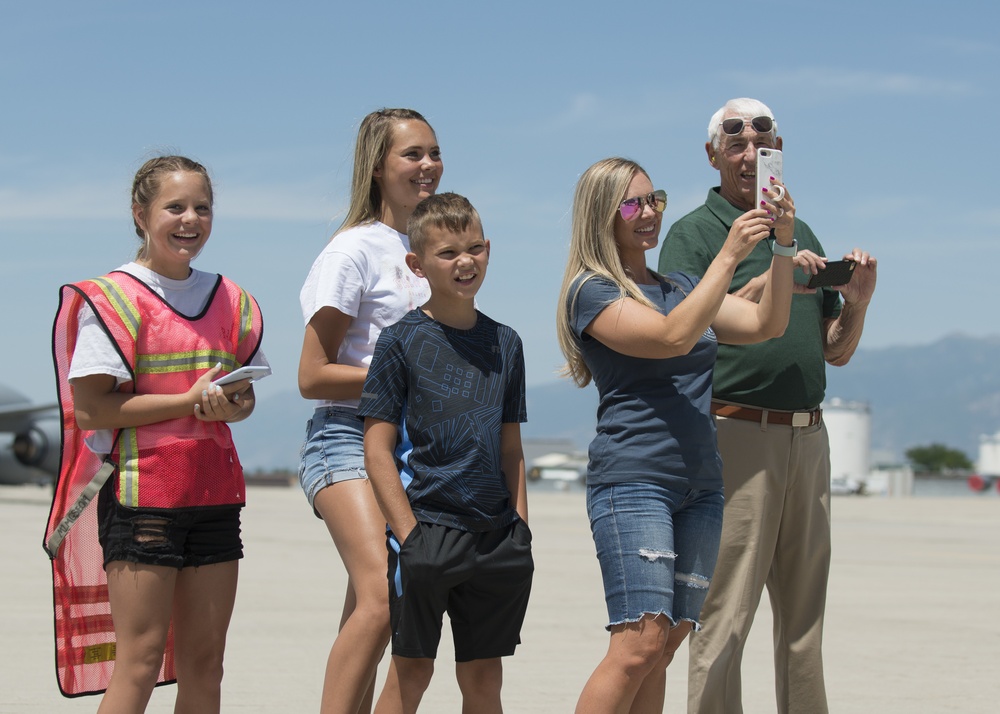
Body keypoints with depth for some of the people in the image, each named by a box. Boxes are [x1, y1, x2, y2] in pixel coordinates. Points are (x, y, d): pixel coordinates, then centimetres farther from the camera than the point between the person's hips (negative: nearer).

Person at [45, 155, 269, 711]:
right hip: (142, 493, -6)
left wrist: (232, 406, -5)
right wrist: (190, 401, -16)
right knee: (141, 659, -8)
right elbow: (89, 409, -12)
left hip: (215, 493, 6)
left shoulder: (229, 300, 12)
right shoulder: (113, 299, -6)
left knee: (205, 663, 6)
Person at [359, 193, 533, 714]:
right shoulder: (401, 342, -5)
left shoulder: (505, 344, 10)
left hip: (495, 534, 4)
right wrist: (409, 533, -14)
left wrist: (521, 528, 8)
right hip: (427, 527, -4)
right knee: (411, 669, 0)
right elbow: (377, 450, -7)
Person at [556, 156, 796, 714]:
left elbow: (767, 324, 12)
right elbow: (674, 336, -17)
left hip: (701, 484, 7)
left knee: (666, 648, 3)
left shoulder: (680, 287, 20)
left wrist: (783, 245, 0)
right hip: (633, 479, -7)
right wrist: (729, 255, -19)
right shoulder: (592, 291, -3)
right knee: (639, 644, -17)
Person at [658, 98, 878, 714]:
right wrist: (766, 281, -19)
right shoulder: (692, 234, 1)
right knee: (726, 616, -9)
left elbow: (836, 351, 19)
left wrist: (857, 301, 0)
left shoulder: (800, 234, 19)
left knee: (804, 620, 10)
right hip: (736, 433, -6)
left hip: (809, 437, 6)